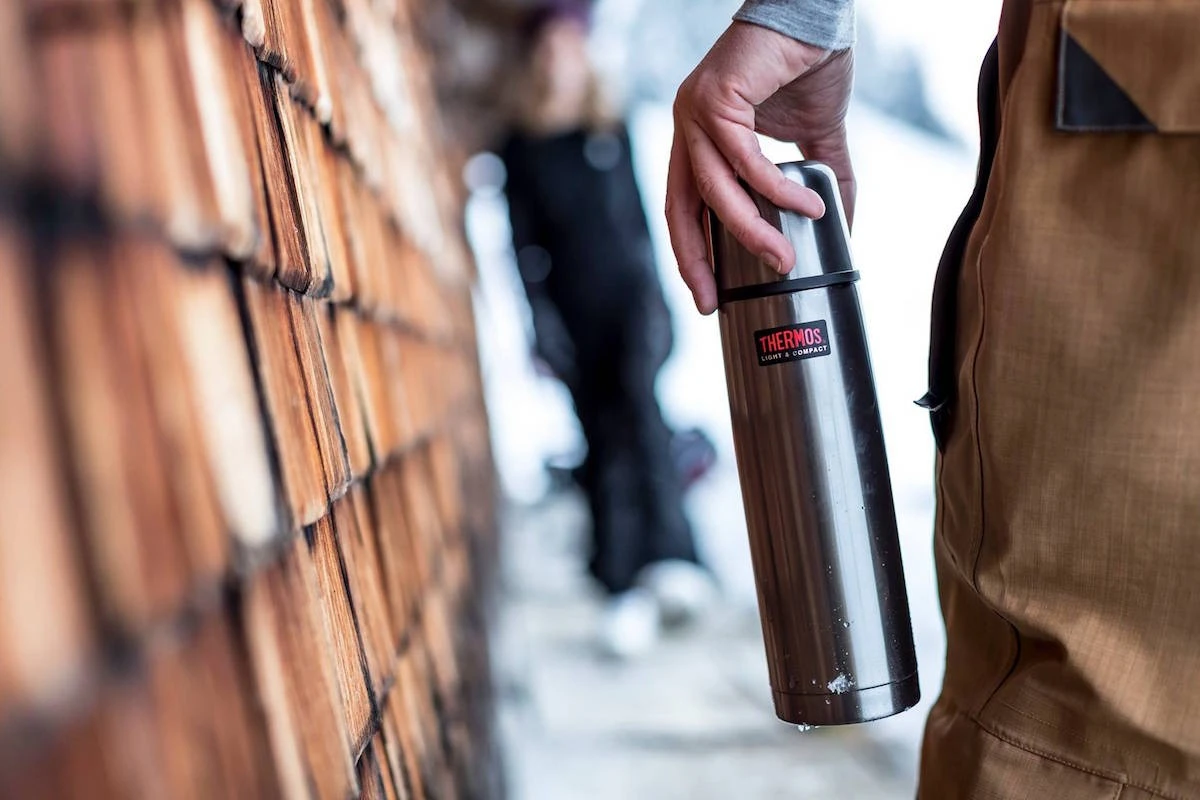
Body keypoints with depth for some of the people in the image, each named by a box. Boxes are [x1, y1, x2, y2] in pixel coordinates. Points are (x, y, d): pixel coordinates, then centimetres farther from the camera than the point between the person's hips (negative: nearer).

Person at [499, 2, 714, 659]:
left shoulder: (614, 129, 8)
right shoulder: (521, 147, 4)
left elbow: (640, 212, 14)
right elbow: (524, 242, 2)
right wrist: (542, 322, -5)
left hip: (630, 291, -1)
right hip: (572, 306, 1)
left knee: (637, 399, -26)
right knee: (602, 444, 2)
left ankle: (671, 562, -34)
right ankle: (625, 591, 7)